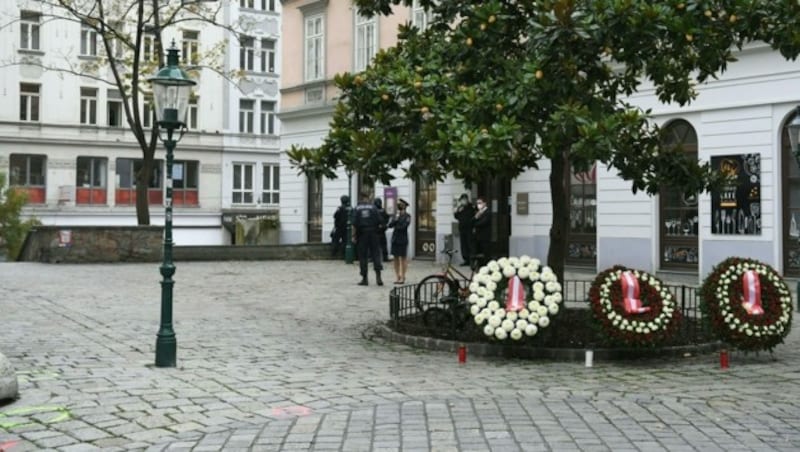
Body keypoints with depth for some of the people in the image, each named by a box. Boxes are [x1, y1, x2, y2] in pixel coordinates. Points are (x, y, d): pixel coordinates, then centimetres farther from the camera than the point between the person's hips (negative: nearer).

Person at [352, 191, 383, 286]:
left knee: (363, 256, 5)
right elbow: (379, 222, -4)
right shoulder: (373, 207, -2)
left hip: (362, 235, 0)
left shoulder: (357, 208, -2)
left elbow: (354, 224, -7)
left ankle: (364, 278, 6)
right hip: (373, 234, 0)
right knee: (376, 254, 3)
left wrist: (354, 235, -2)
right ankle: (378, 276, -9)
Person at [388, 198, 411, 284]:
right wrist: (396, 219, -10)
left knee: (403, 258, -1)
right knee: (396, 258, 7)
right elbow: (390, 225, 3)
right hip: (395, 238, 5)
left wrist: (395, 226, -4)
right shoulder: (396, 215, 12)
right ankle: (397, 276, 13)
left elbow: (403, 226, -15)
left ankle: (402, 277, 2)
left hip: (402, 239, -5)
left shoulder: (407, 216, -4)